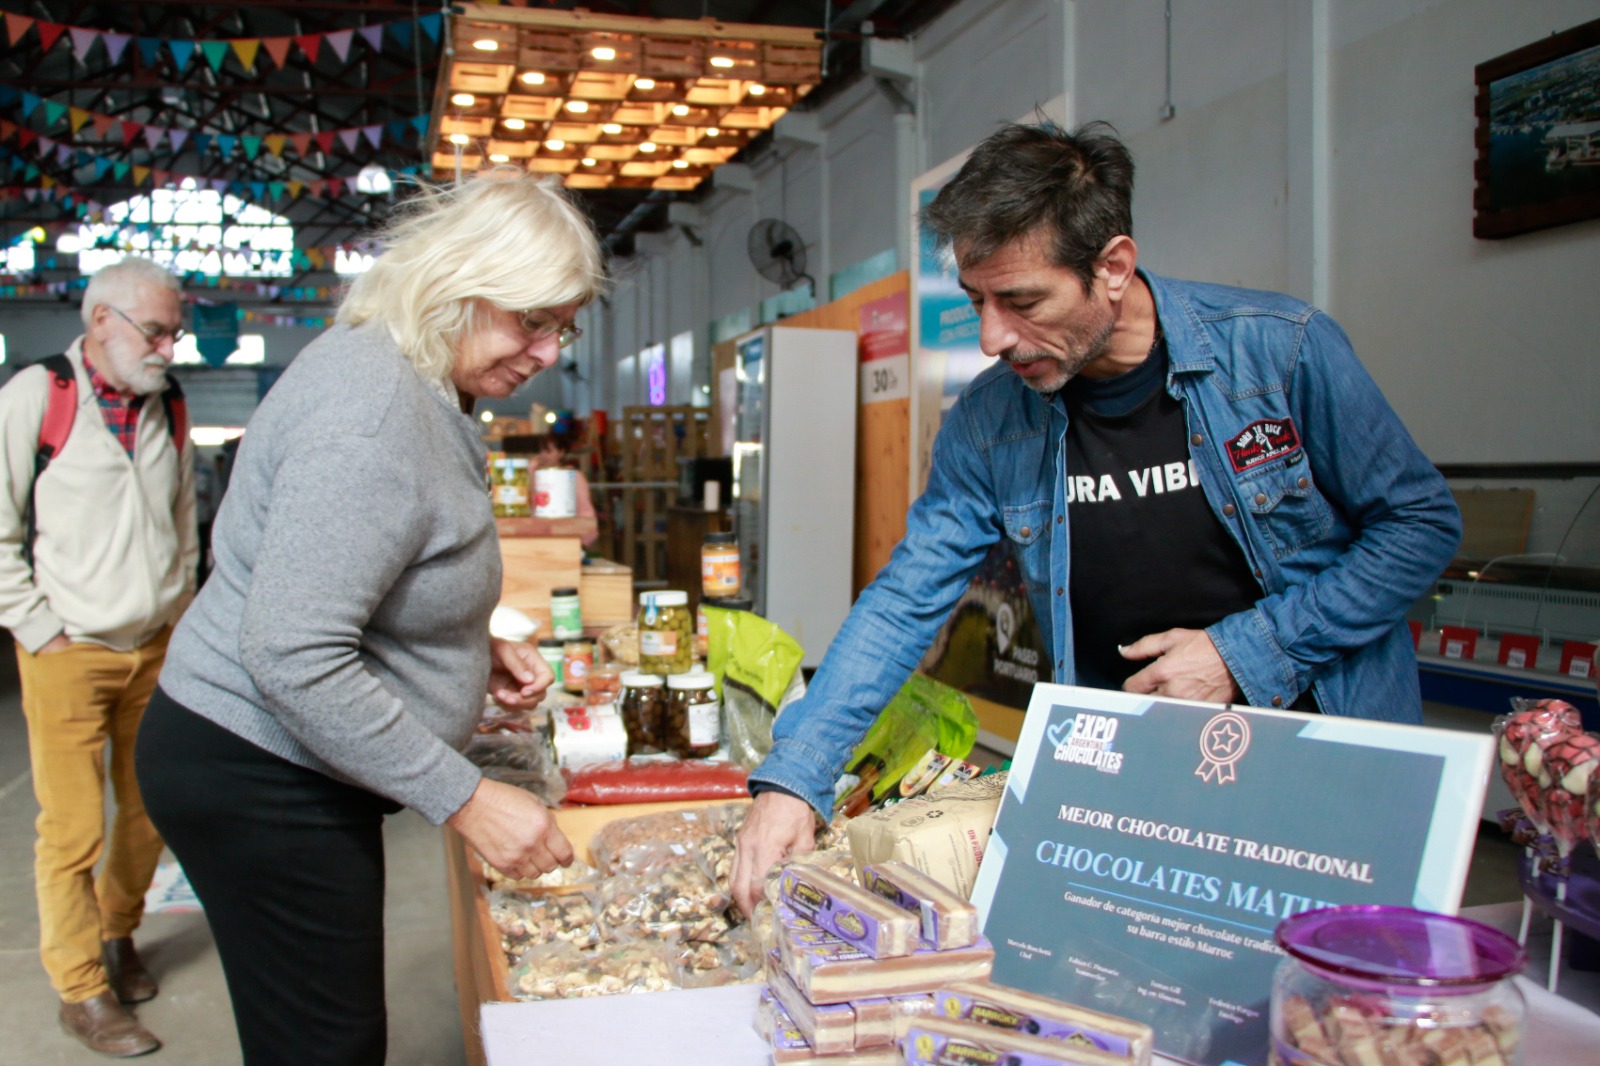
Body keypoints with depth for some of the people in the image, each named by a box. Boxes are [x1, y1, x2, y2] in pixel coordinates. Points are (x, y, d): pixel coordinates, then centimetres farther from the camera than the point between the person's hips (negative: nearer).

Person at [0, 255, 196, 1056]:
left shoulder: (167, 410, 9)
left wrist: (178, 616, 12)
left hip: (156, 651, 5)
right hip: (69, 657, -5)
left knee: (149, 810, 14)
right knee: (73, 831, -1)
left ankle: (116, 937, 36)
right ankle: (81, 991, 14)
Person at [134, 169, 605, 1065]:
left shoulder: (421, 388, 8)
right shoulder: (372, 409, -25)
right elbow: (293, 657, -29)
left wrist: (475, 648, 6)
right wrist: (464, 800, -25)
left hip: (303, 775, 10)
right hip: (259, 781, -10)